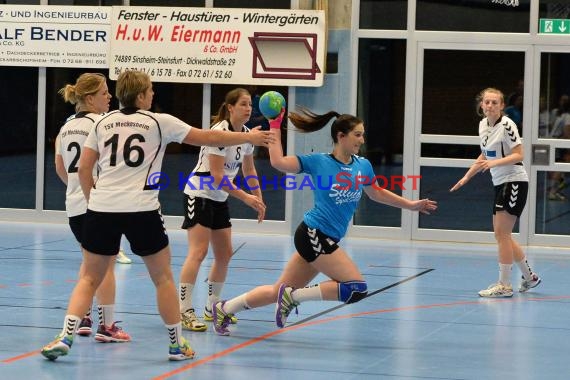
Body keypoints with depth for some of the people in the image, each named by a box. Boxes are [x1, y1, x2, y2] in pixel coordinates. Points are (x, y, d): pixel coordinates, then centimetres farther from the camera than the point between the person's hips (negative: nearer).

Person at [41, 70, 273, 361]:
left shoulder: (103, 122, 10)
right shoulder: (159, 122, 2)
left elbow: (84, 168, 8)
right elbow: (209, 138, 8)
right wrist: (249, 138, 19)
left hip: (101, 208, 3)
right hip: (141, 210, -3)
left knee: (90, 278, 12)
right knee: (163, 278, 12)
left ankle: (65, 337, -4)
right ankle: (177, 344, 18)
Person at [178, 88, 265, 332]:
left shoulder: (246, 133, 4)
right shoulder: (220, 132, -21)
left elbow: (248, 170, 17)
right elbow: (217, 176, -24)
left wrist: (259, 199, 9)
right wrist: (246, 198, -24)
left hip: (220, 199, 9)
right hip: (199, 195, -9)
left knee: (224, 254, 9)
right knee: (198, 252, -17)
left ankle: (212, 307, 21)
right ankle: (184, 310, -18)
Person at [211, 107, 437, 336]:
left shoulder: (363, 166, 10)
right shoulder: (318, 162, -6)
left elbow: (376, 194, 27)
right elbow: (278, 162, -12)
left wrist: (411, 205, 27)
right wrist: (275, 127, -7)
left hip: (326, 240, 7)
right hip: (313, 234, -7)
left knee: (277, 292, 12)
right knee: (357, 288, -16)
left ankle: (224, 309, 24)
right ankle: (293, 296, -8)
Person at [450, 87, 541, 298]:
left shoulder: (506, 125, -15)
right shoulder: (483, 124, 8)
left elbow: (519, 155, -18)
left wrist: (494, 163, -29)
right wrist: (466, 177, 20)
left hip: (514, 182, -9)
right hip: (500, 183, 9)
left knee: (502, 233, -10)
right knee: (502, 234, 12)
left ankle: (504, 285, -6)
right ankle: (529, 277, 26)